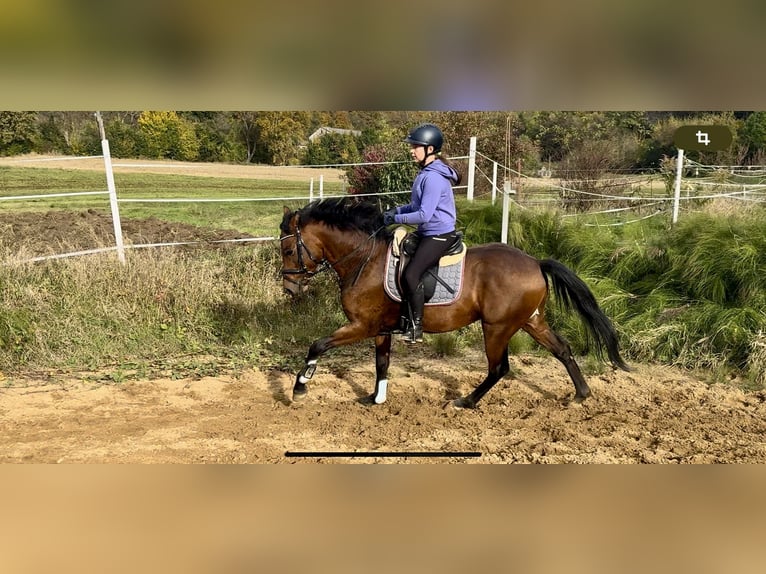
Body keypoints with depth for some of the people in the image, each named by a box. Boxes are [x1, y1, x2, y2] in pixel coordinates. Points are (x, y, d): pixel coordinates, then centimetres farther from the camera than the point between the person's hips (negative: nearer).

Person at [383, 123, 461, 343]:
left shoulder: (433, 177, -21)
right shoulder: (426, 173, 11)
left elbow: (424, 215, -26)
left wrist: (397, 219, -16)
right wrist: (397, 210, 4)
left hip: (439, 235, -11)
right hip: (428, 233, 11)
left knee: (411, 275, -17)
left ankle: (416, 327, -5)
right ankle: (405, 319, 19)